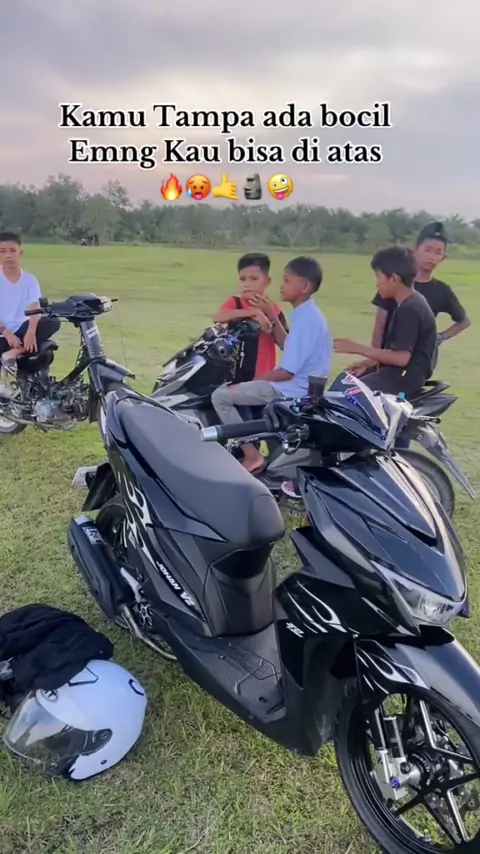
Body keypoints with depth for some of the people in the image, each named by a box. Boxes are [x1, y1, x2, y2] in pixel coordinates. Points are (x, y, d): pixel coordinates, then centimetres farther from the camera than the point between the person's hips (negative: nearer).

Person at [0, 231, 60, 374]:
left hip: (20, 331, 3)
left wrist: (31, 332, -29)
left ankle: (12, 353, -30)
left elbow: (35, 309, -11)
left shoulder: (29, 280, 2)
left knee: (53, 323, -24)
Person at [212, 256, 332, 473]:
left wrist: (256, 380, -9)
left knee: (220, 396, -12)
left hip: (292, 389, -11)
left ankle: (251, 455, -10)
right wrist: (271, 315, 13)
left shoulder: (304, 318, -22)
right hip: (300, 385, 11)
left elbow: (287, 372, -24)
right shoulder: (309, 314, 8)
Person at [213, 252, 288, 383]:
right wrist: (253, 312, -28)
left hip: (263, 379, 1)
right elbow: (217, 317, -23)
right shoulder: (234, 303, 1)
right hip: (234, 378, -1)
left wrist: (271, 315, -14)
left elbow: (285, 345, -4)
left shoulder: (274, 309, 5)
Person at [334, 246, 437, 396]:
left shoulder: (409, 309, -19)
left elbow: (401, 357, -24)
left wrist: (358, 349, -21)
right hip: (399, 372, 11)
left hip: (405, 377, -11)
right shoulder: (410, 303, 13)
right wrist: (367, 363, 8)